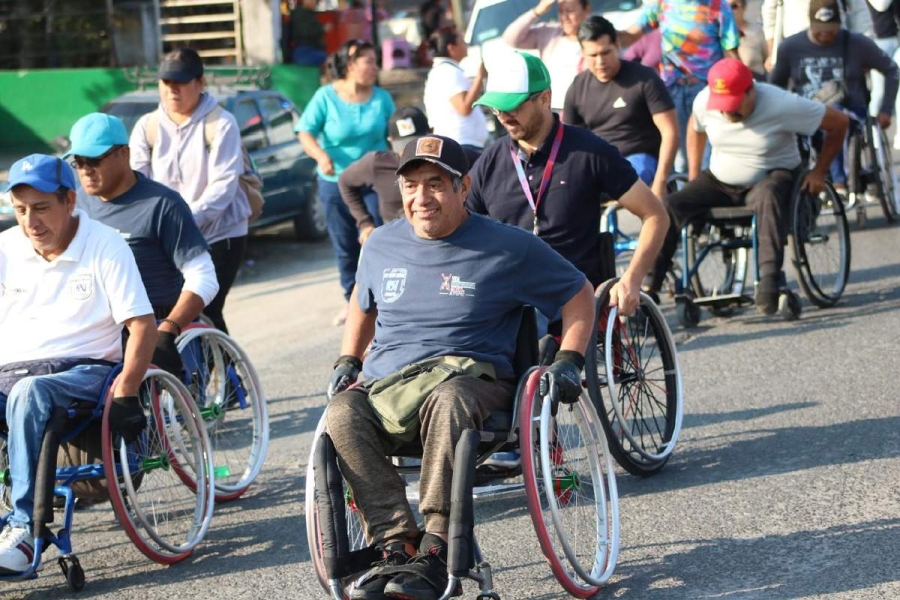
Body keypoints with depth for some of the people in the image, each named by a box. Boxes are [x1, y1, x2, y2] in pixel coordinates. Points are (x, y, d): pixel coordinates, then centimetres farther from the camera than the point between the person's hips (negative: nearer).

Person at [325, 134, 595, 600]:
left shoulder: (507, 247, 4)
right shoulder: (382, 244, 16)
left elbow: (578, 295, 12)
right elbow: (363, 303, 35)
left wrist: (568, 362, -1)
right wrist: (347, 361, 20)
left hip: (472, 380, -3)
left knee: (448, 402, -42)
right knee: (342, 413, -33)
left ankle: (434, 551, -43)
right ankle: (396, 543, -36)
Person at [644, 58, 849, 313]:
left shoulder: (781, 105, -22)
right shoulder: (704, 101, -9)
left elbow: (839, 123, -13)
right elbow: (695, 130, 16)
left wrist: (819, 172, -9)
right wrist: (693, 177, 10)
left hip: (773, 177, -4)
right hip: (719, 182, 4)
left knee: (768, 196, -42)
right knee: (670, 206, -21)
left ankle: (769, 281, -47)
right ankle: (648, 287, -19)